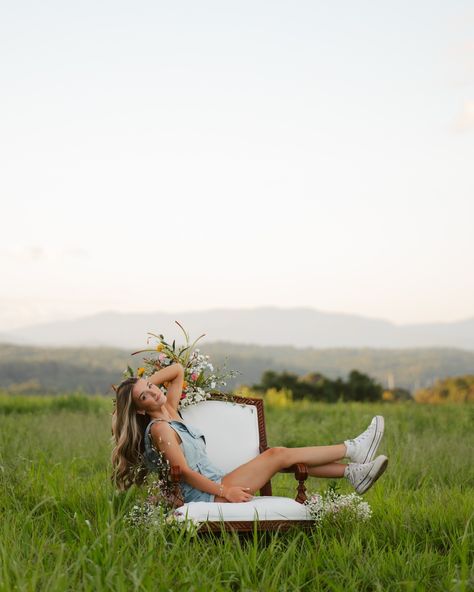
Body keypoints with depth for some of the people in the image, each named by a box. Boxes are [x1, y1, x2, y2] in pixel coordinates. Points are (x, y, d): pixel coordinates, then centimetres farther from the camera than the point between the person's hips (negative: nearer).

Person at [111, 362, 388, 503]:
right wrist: (225, 491, -21)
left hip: (216, 482, 9)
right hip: (207, 494, -9)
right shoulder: (159, 428, -15)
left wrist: (144, 383, 13)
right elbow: (184, 471, -20)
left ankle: (352, 472, 2)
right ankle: (353, 449, 1)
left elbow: (178, 369, 22)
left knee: (280, 456, 2)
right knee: (280, 455, -8)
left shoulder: (170, 411, 12)